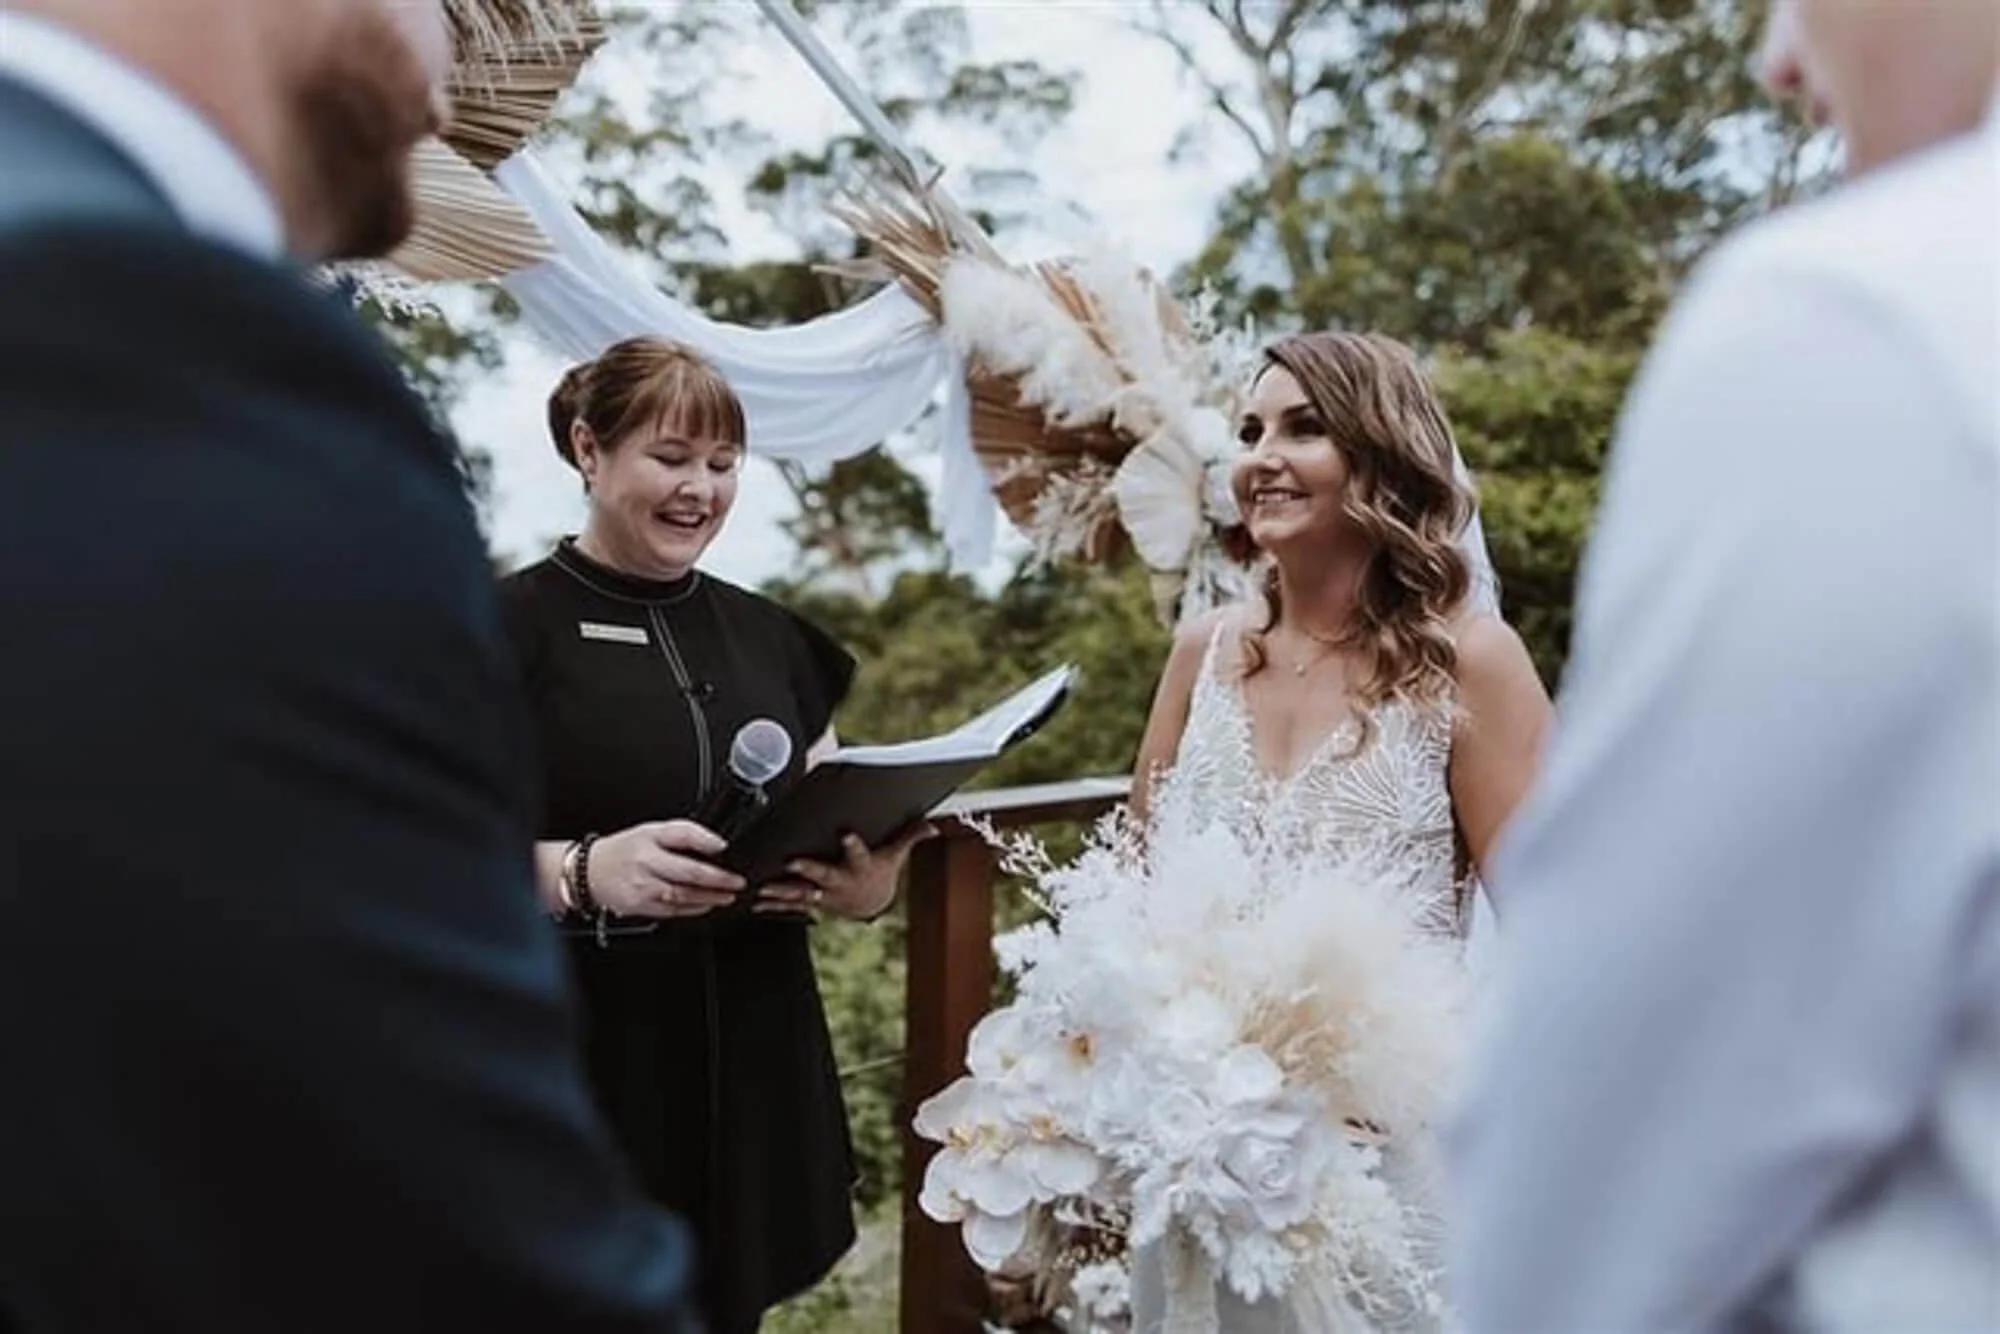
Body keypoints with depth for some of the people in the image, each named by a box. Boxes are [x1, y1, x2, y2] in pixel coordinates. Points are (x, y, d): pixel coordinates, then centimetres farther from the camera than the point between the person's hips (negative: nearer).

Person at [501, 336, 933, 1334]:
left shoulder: (769, 637, 11)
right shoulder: (508, 629, -5)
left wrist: (868, 884, -8)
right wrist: (585, 870, -29)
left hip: (749, 1061, 5)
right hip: (575, 1071, -4)